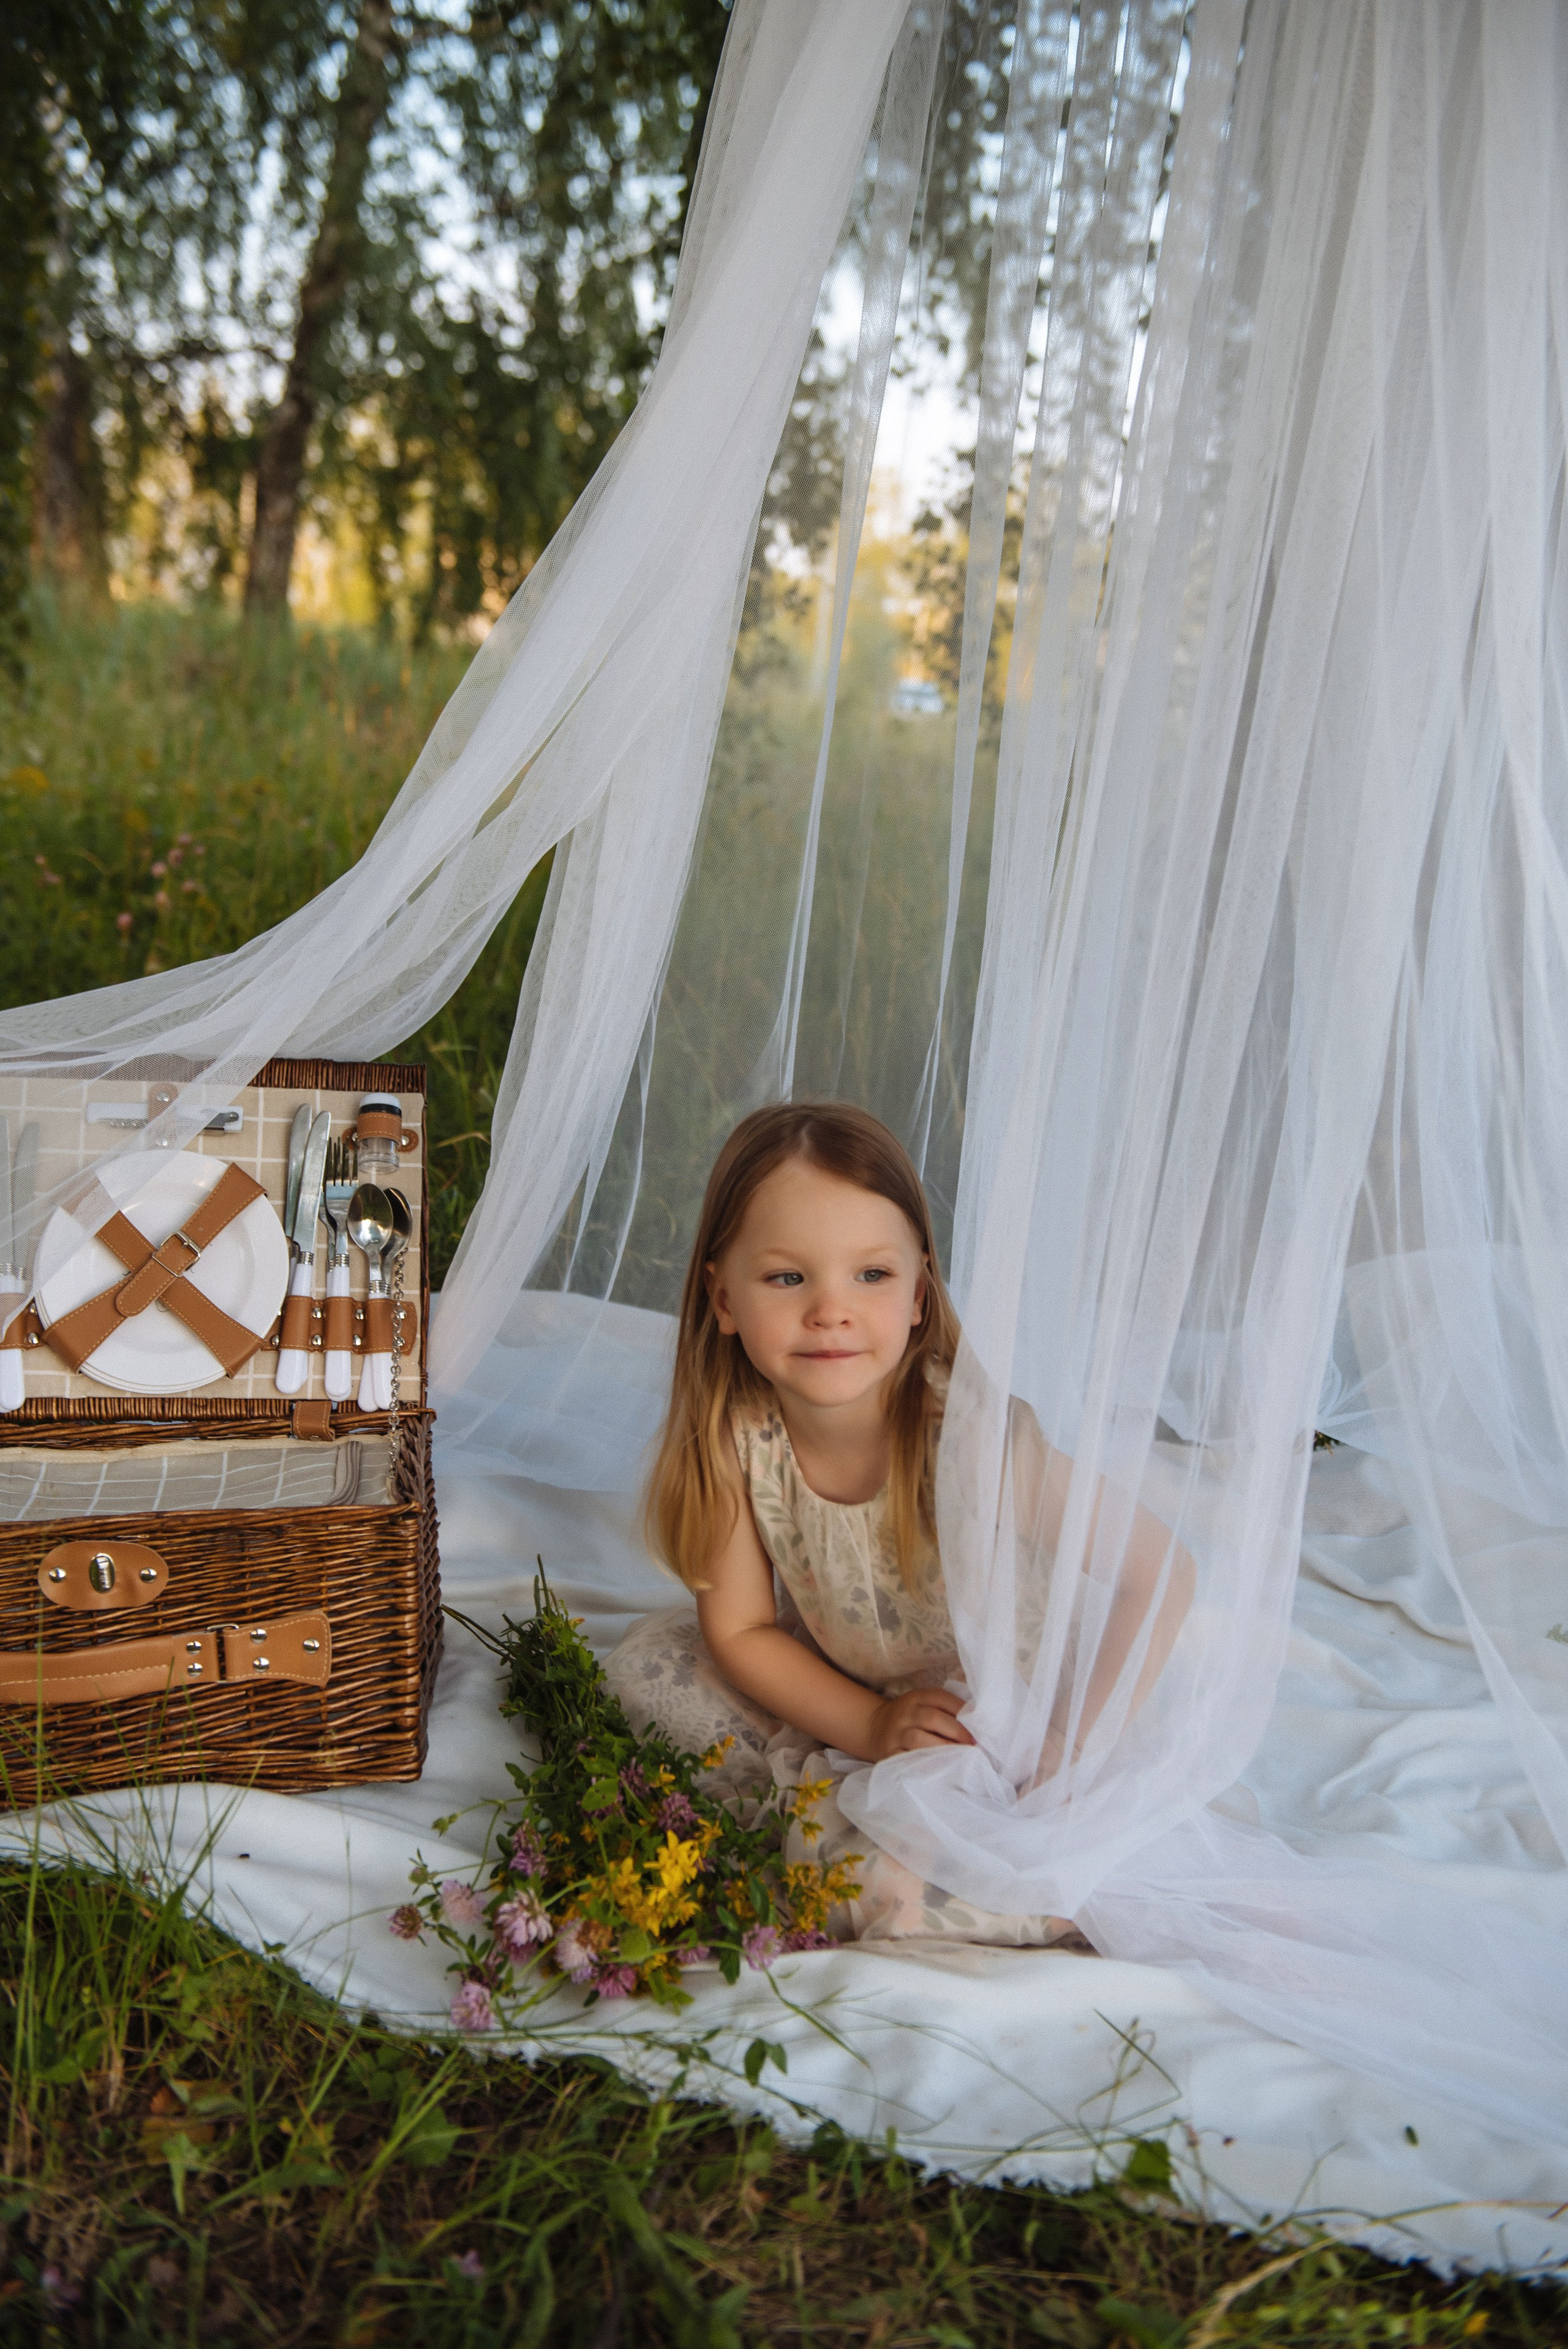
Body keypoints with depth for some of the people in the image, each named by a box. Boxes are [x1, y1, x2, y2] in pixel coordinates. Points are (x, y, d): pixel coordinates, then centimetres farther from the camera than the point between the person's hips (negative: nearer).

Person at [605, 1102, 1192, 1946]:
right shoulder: (737, 1437, -20)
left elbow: (1163, 1577, -28)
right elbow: (739, 1630, -9)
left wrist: (1070, 1754, -28)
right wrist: (871, 1728, -21)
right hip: (842, 1697, 5)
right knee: (643, 1658, -7)